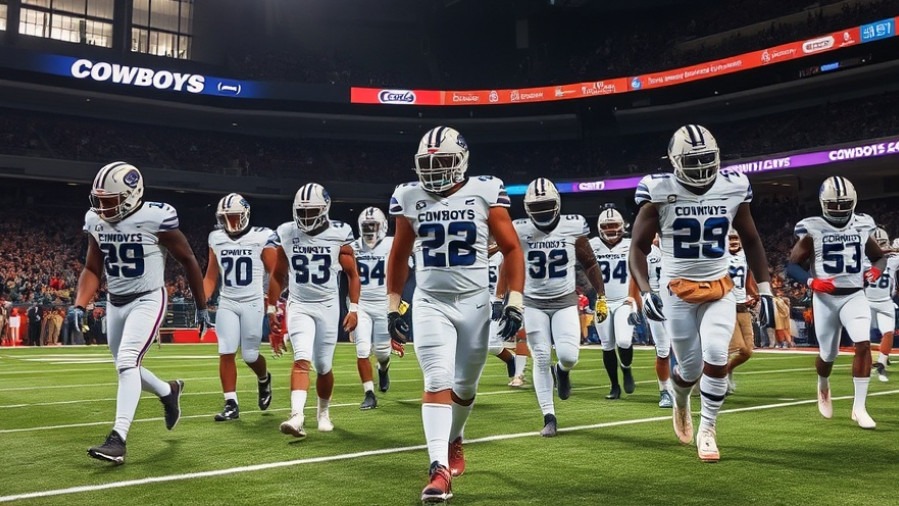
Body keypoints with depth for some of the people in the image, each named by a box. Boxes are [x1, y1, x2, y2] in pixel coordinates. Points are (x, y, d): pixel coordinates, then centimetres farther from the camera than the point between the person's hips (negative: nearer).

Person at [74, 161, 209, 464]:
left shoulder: (155, 218, -19)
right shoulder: (96, 222, -2)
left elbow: (188, 260, -8)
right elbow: (92, 270, 7)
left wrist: (201, 307, -2)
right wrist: (80, 305, -11)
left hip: (148, 301, -7)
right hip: (115, 303, 7)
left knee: (127, 363, -21)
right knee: (126, 367, 16)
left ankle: (118, 439, -20)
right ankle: (168, 391, 43)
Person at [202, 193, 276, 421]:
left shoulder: (260, 237, -7)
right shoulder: (216, 240, 5)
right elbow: (211, 276, 12)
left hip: (253, 302, -3)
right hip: (227, 303, 3)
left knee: (250, 355, 0)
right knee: (226, 353, -6)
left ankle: (264, 380, 34)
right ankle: (231, 404, 2)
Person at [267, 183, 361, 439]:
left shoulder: (338, 234, -7)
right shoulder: (286, 234, -2)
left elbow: (352, 274, 1)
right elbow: (277, 276, 10)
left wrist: (354, 308, -6)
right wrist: (272, 309, 9)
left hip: (328, 306, 0)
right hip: (298, 306, 0)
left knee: (323, 367, 7)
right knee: (302, 360, -18)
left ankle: (323, 412, 30)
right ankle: (297, 416, -25)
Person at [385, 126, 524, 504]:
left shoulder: (485, 193, -6)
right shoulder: (410, 198, 0)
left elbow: (511, 249, -2)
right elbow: (399, 257, 11)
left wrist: (514, 302, -9)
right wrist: (393, 306, 9)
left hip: (475, 304, 0)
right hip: (430, 304, 0)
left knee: (465, 386, 13)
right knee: (438, 382, -13)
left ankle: (453, 440, 40)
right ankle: (439, 469, -12)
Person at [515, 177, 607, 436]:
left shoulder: (572, 226, -10)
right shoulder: (520, 231, -11)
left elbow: (589, 264, 2)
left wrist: (601, 297, 2)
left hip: (565, 301, 0)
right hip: (534, 304, 0)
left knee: (568, 355, -14)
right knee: (541, 359, -1)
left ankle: (562, 371, 24)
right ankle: (549, 417, 10)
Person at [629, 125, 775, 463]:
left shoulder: (732, 189, -3)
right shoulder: (660, 193, -12)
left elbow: (751, 242, 9)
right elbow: (638, 247, -6)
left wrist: (765, 290, 6)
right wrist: (645, 292, -20)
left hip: (720, 290, 2)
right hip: (678, 292, -2)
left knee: (716, 357, -16)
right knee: (691, 368, 4)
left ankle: (707, 430, 4)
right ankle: (680, 401, 41)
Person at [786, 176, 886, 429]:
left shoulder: (862, 226, 3)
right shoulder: (813, 230, -7)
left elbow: (880, 256, 18)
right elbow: (792, 265, -4)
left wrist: (876, 270, -5)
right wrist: (812, 282, -21)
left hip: (855, 296, 2)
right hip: (826, 298, -2)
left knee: (863, 344, -18)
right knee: (828, 354, 10)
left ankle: (859, 407, -8)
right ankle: (823, 387, 45)